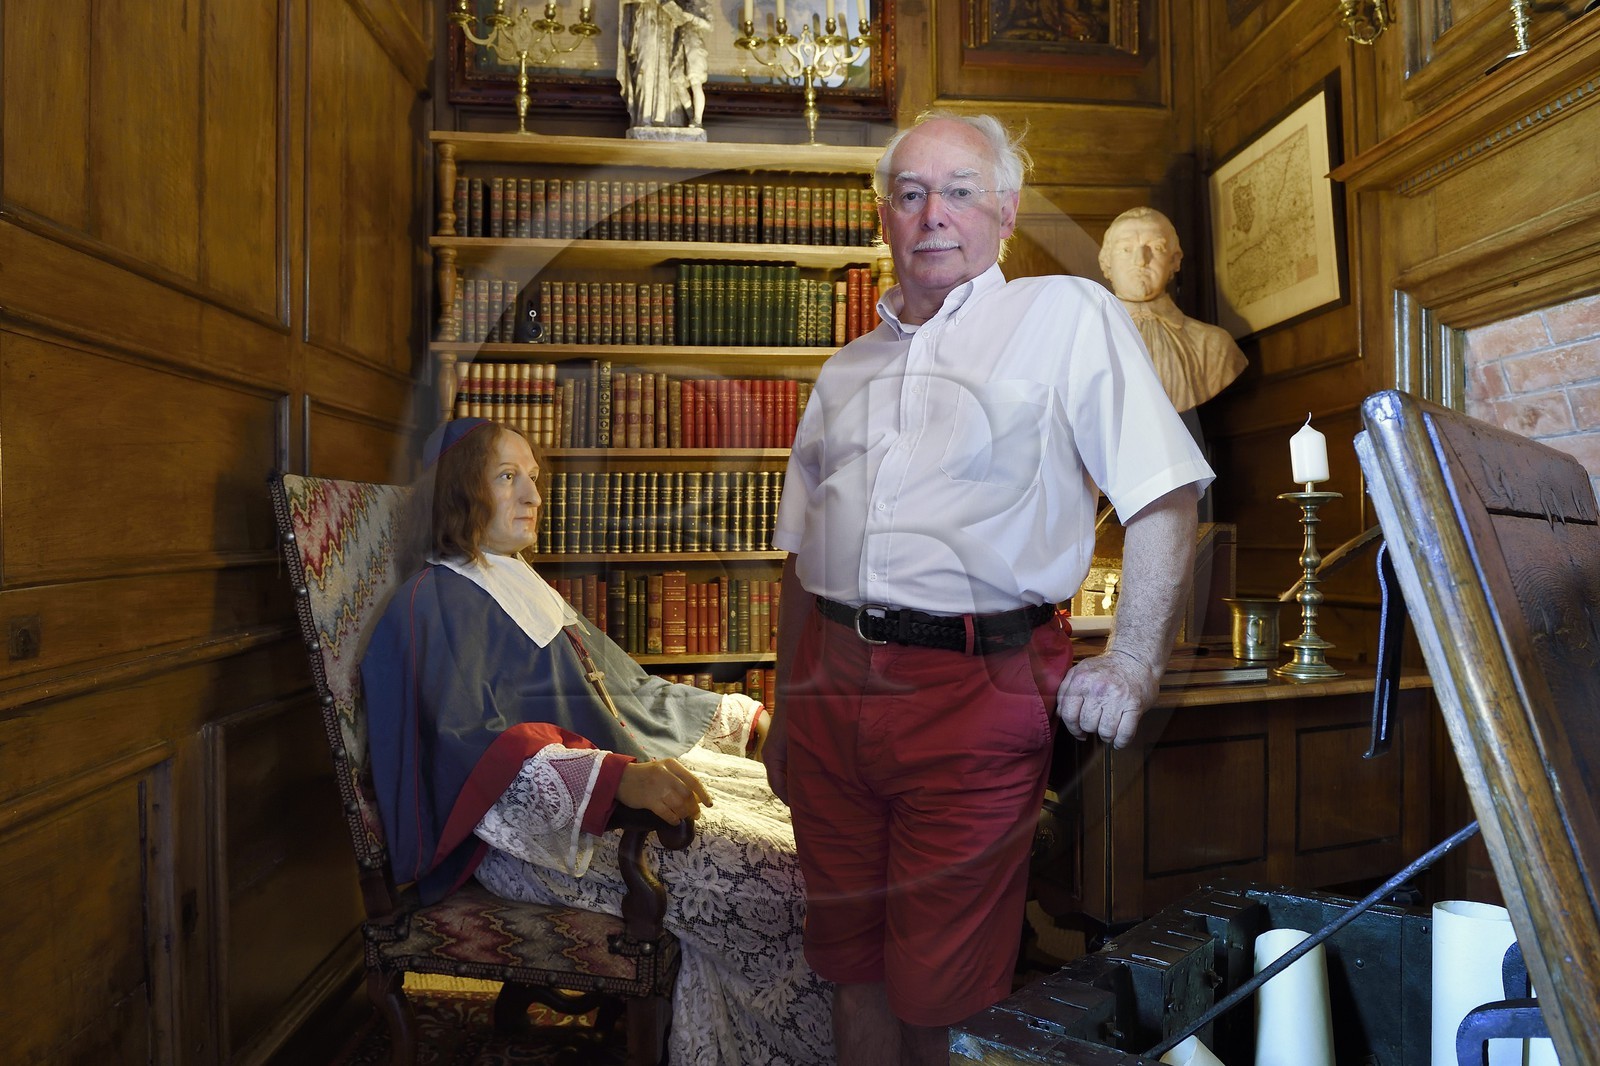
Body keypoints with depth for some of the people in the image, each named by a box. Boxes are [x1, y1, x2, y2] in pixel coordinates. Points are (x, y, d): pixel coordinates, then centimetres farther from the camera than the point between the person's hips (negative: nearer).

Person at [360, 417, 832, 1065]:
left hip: (630, 768, 9)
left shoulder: (525, 590, 21)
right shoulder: (433, 604, -7)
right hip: (549, 827, -9)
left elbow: (625, 688, 25)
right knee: (774, 877, -22)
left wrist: (746, 717, 15)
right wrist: (619, 779, -36)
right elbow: (466, 750, -22)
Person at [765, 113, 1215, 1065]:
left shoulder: (1069, 317, 1)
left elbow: (1165, 496, -4)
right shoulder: (850, 367, 17)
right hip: (832, 686, 5)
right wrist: (785, 712, 17)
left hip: (976, 692, -5)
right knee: (852, 965, 16)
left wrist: (1131, 666, -13)